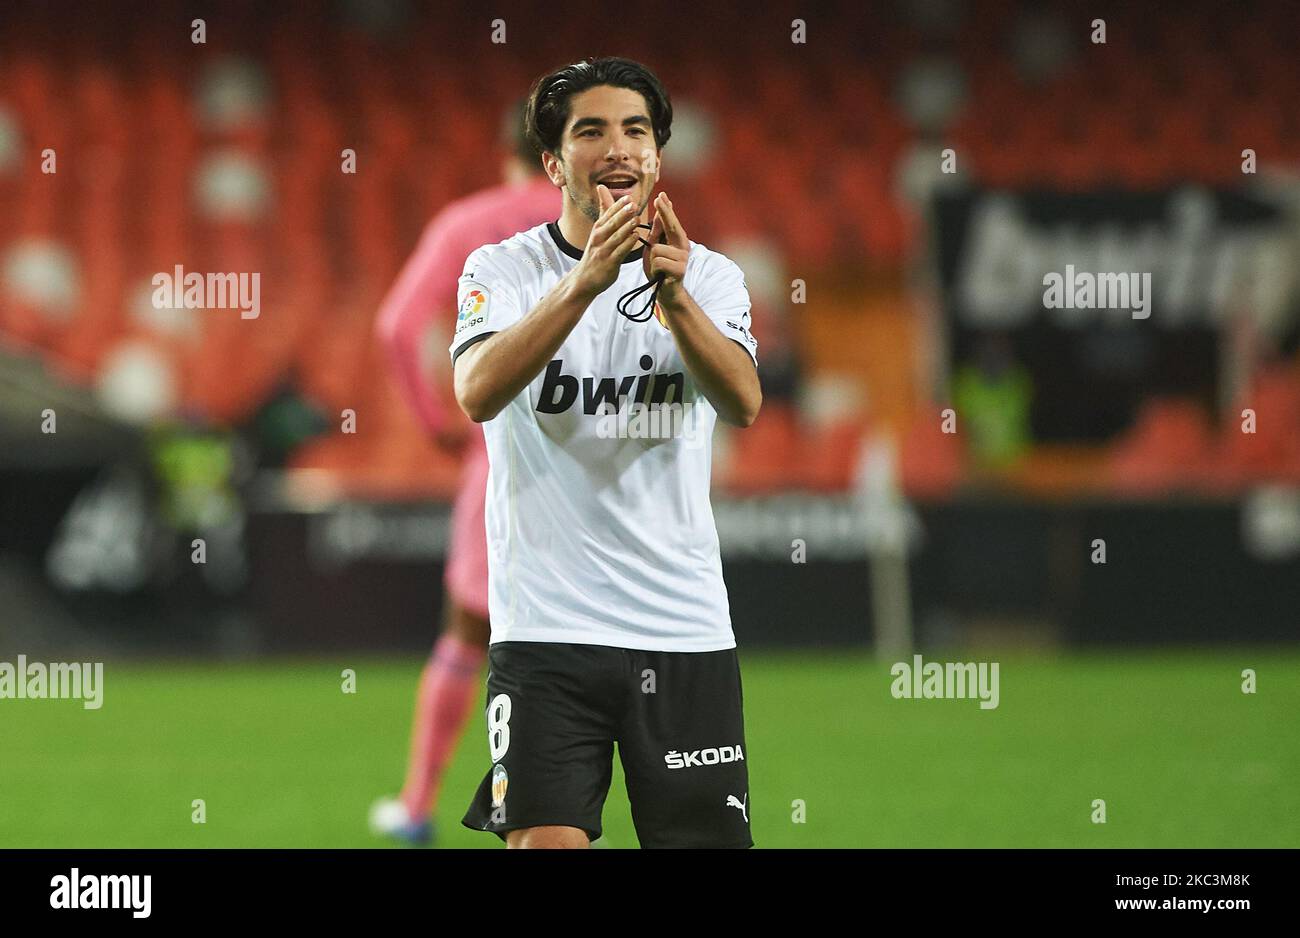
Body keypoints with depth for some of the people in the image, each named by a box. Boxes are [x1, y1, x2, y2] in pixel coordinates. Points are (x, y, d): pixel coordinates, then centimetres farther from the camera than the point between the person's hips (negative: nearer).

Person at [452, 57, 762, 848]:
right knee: (544, 844, -13)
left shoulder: (711, 276, 6)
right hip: (548, 627, -2)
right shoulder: (502, 270, 1)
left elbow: (743, 403, -13)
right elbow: (478, 394, -20)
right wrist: (585, 280, -32)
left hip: (688, 632, 2)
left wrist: (675, 297, -31)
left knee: (708, 838, 1)